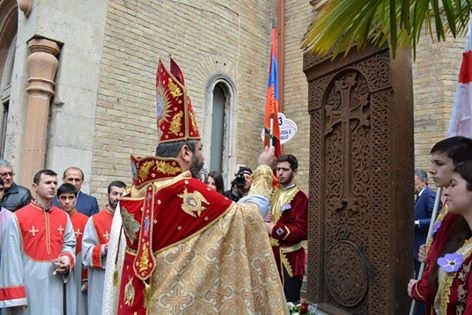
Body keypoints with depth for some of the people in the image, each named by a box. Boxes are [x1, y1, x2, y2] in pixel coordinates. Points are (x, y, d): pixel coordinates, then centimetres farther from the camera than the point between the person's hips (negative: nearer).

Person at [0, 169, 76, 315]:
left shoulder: (64, 217, 6)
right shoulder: (18, 217, -9)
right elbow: (12, 258, -9)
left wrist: (67, 258, -8)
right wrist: (15, 293, -9)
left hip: (54, 283, 4)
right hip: (28, 284, -4)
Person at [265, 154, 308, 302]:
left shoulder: (300, 197, -12)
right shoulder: (274, 194, 13)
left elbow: (302, 231, -19)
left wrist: (274, 229, -20)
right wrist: (265, 221, 1)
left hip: (290, 258, -7)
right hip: (272, 255, 7)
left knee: (290, 302, 2)